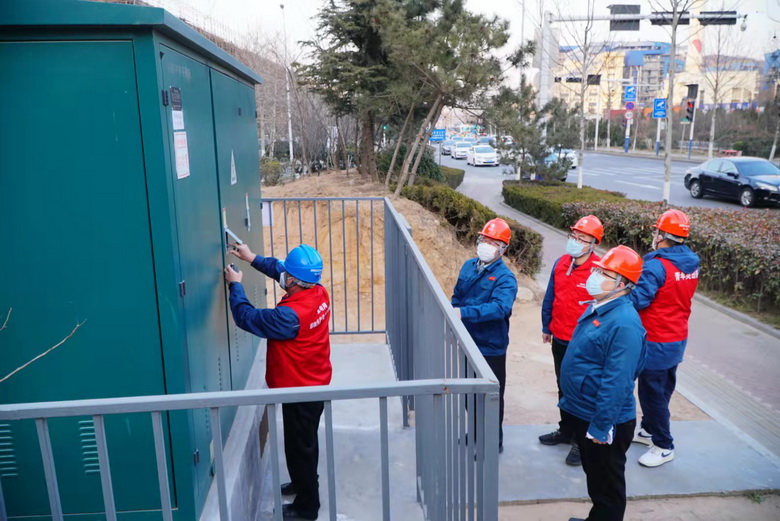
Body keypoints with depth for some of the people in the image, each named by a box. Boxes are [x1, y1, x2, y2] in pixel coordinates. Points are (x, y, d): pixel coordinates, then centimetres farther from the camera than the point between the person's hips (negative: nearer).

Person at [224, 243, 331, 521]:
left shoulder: (290, 315, -34)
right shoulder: (319, 293, -9)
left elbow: (247, 317, -21)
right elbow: (279, 270, 8)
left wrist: (235, 285, -7)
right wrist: (252, 258, 6)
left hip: (300, 390, -9)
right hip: (314, 384, 9)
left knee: (299, 446, 10)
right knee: (304, 441, 27)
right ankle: (303, 483, 48)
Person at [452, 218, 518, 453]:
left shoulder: (505, 278, -18)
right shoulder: (469, 266, 3)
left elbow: (500, 308, -34)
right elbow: (456, 297, 12)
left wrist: (464, 312, -42)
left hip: (490, 348, -7)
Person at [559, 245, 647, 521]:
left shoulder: (624, 323, -27)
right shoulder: (596, 307, 4)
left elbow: (617, 382, -28)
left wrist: (600, 426, -24)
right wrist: (570, 401, 20)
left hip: (604, 421, -9)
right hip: (581, 412, 9)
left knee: (607, 485, 11)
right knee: (593, 475, 26)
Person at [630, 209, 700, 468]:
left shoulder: (657, 265, -24)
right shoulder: (691, 264, 2)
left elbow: (637, 300, -25)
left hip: (657, 342, -9)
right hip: (678, 339, 9)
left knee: (652, 392, 5)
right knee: (662, 389, 21)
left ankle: (664, 446, 17)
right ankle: (649, 430, 38)